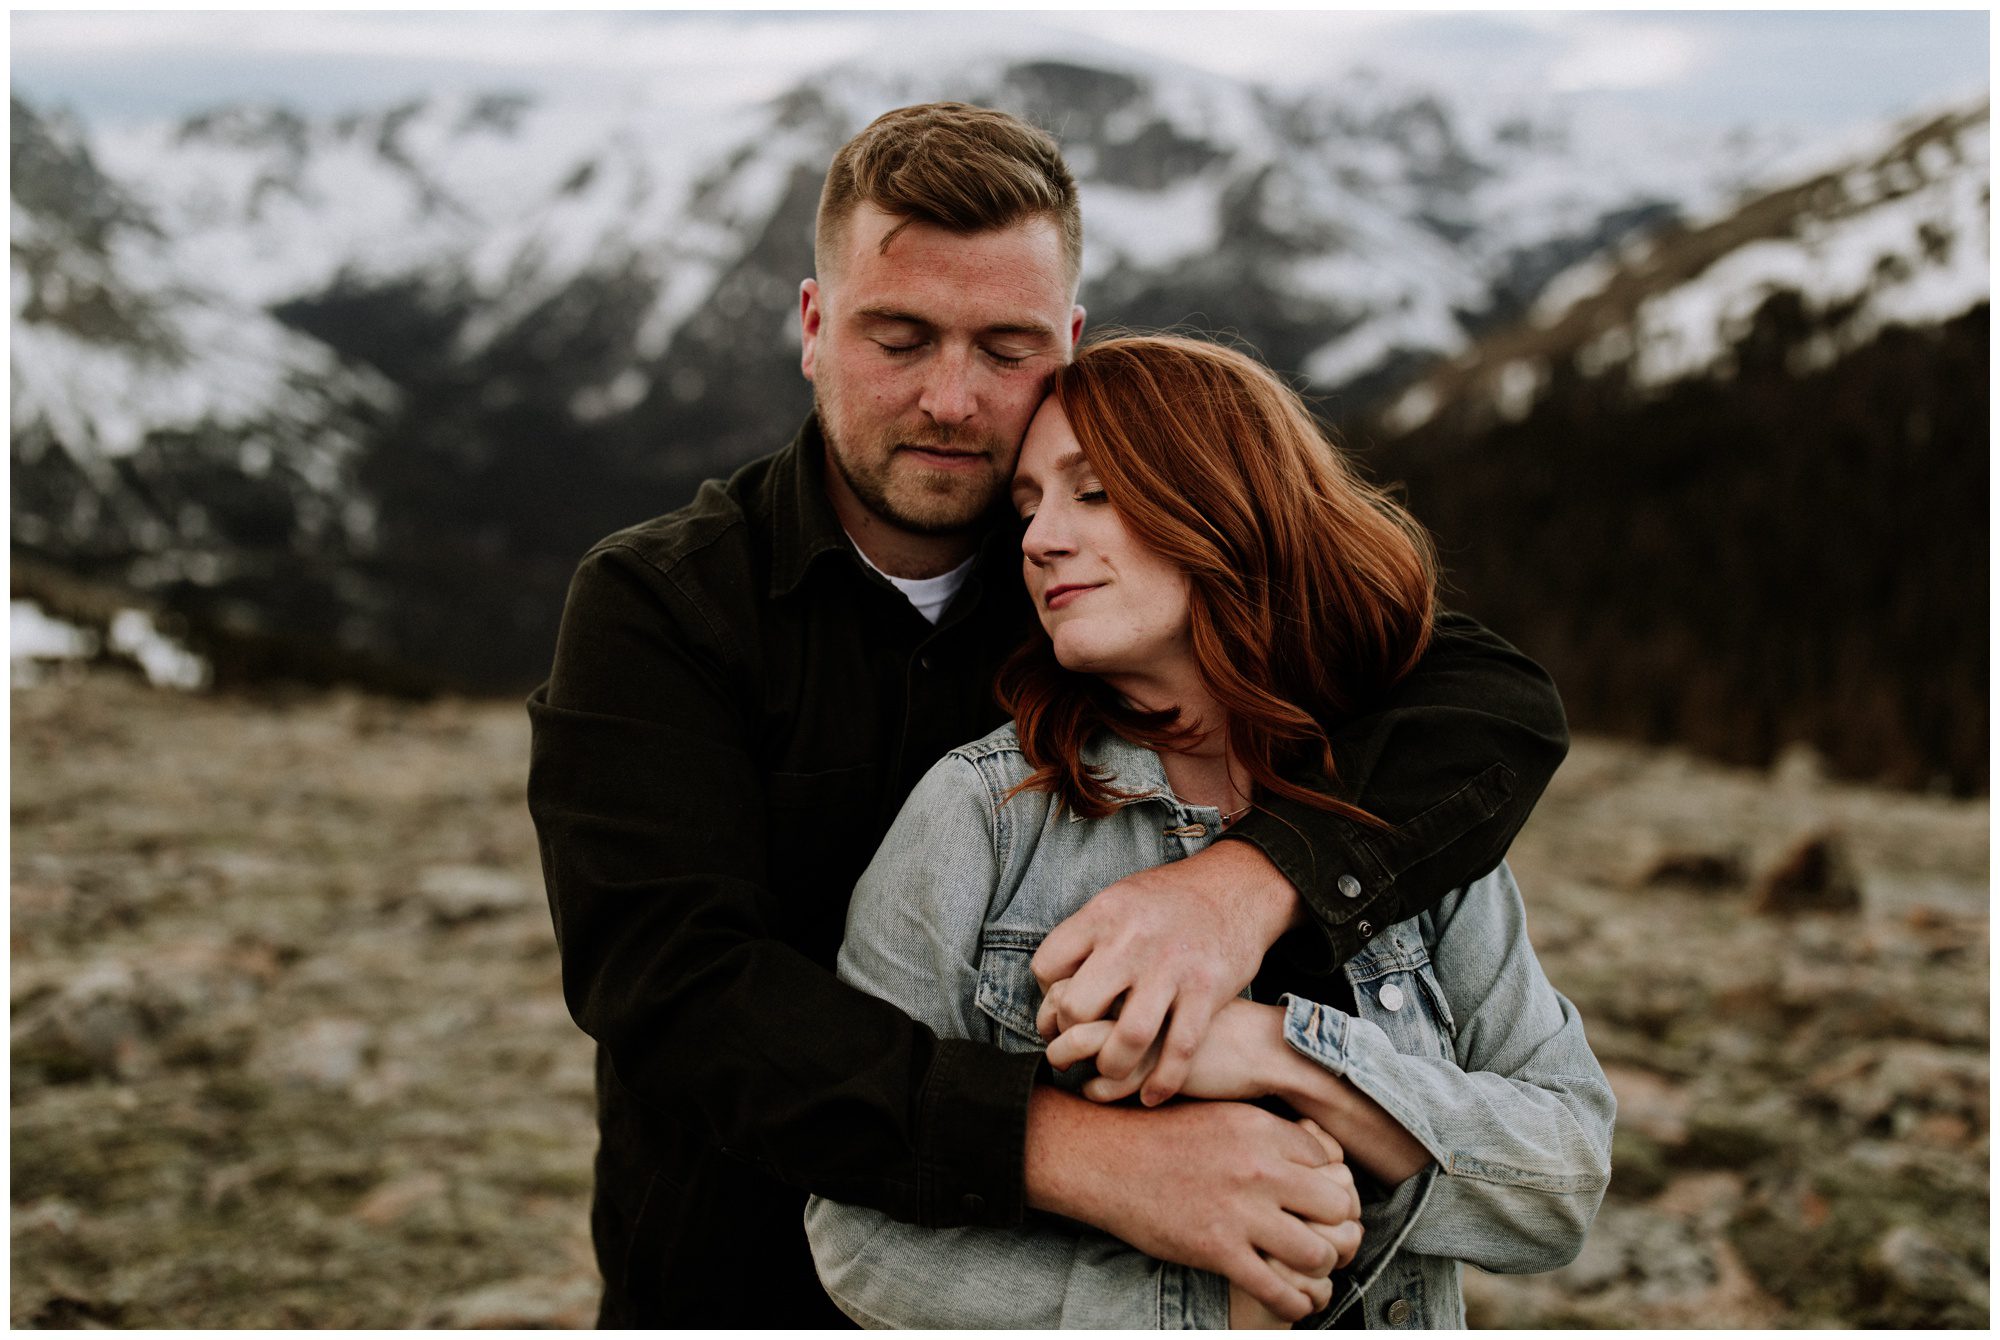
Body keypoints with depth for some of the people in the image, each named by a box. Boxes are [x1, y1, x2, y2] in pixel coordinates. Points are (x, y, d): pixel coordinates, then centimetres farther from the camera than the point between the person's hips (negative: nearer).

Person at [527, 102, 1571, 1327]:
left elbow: (1498, 705, -12)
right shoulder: (654, 606, -12)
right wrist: (1074, 1149, -37)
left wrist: (1254, 878, -32)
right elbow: (676, 986, -25)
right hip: (744, 1287, -1)